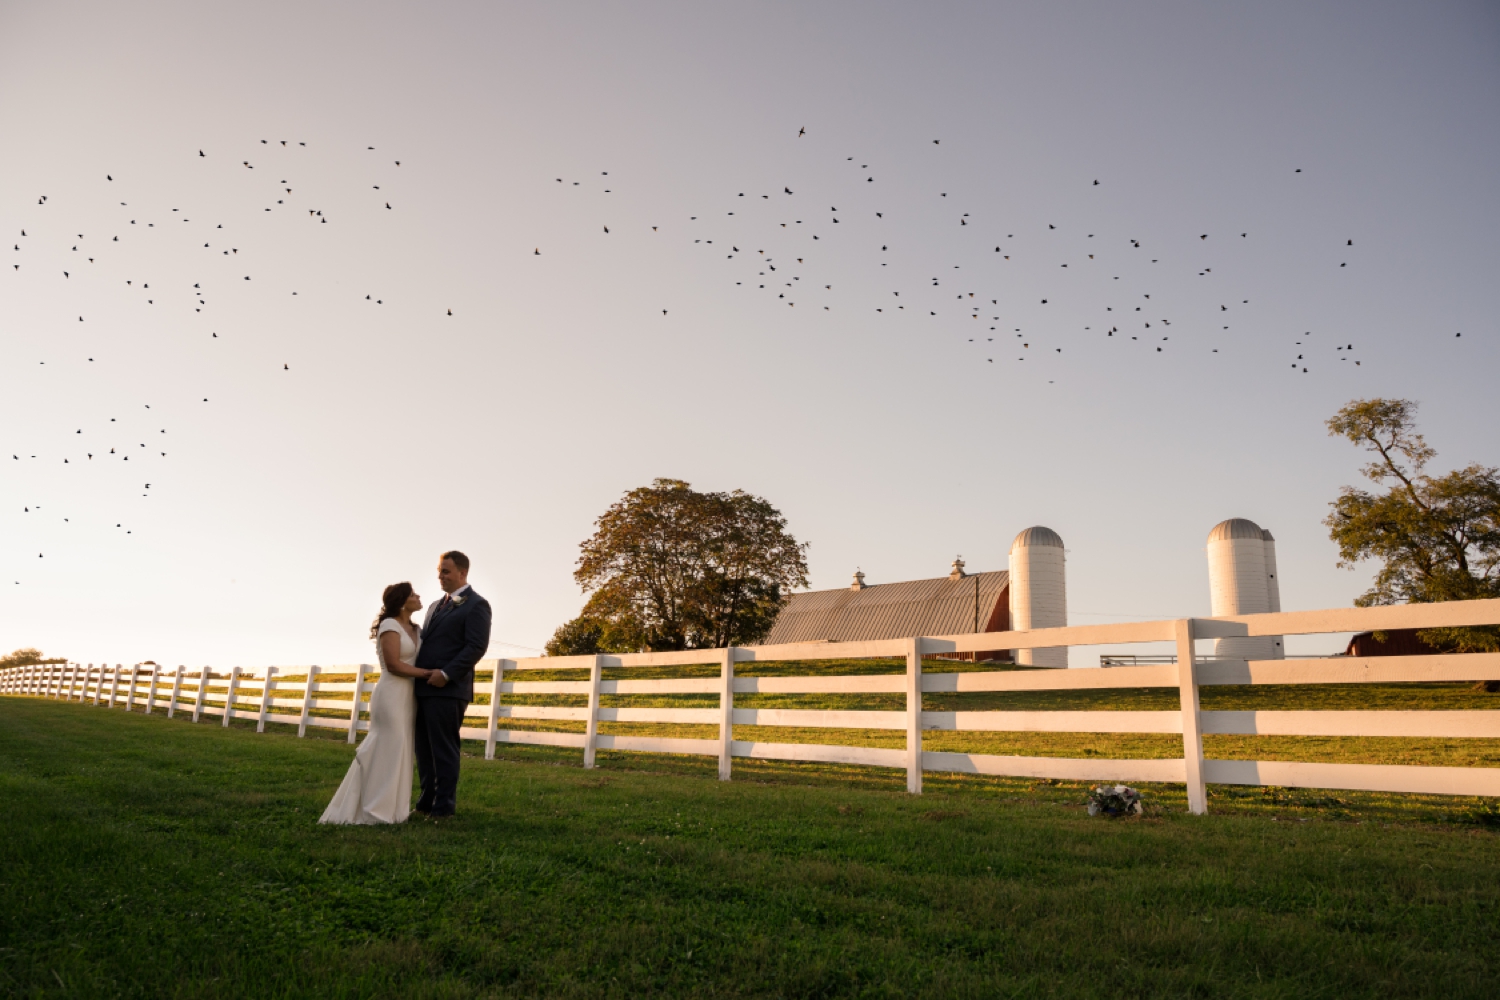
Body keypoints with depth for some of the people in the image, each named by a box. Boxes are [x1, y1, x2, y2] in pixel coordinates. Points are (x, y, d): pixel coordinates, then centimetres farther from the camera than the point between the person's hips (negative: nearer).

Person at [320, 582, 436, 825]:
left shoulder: (414, 629, 15)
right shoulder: (390, 625, -9)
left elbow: (418, 660, 11)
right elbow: (393, 664, -16)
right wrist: (428, 673, -13)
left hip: (409, 695, 8)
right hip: (392, 694, -8)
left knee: (399, 752, 9)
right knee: (387, 751, -5)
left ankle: (389, 805, 15)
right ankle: (376, 809, 2)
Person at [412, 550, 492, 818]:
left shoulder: (476, 605, -4)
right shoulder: (436, 606, 23)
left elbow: (477, 646, -14)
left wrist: (446, 674, -19)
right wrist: (415, 671, 7)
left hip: (448, 689, -8)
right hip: (423, 687, 8)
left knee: (444, 749, -1)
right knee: (424, 748, 10)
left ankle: (444, 805, 8)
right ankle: (427, 799, 20)